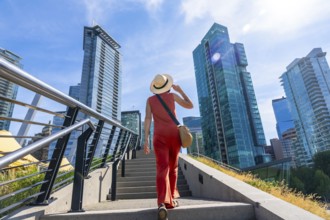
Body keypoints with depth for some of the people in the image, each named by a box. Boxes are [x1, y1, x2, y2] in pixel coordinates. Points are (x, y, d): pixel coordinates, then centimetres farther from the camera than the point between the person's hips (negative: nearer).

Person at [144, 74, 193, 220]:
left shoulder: (150, 100, 12)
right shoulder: (172, 95, 9)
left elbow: (147, 119, -1)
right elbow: (190, 105, 17)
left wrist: (146, 140, -5)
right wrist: (180, 90, 28)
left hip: (159, 136, 0)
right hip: (174, 134, 0)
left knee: (162, 168, -10)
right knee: (173, 167, 15)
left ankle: (162, 203, -28)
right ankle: (171, 199, 21)